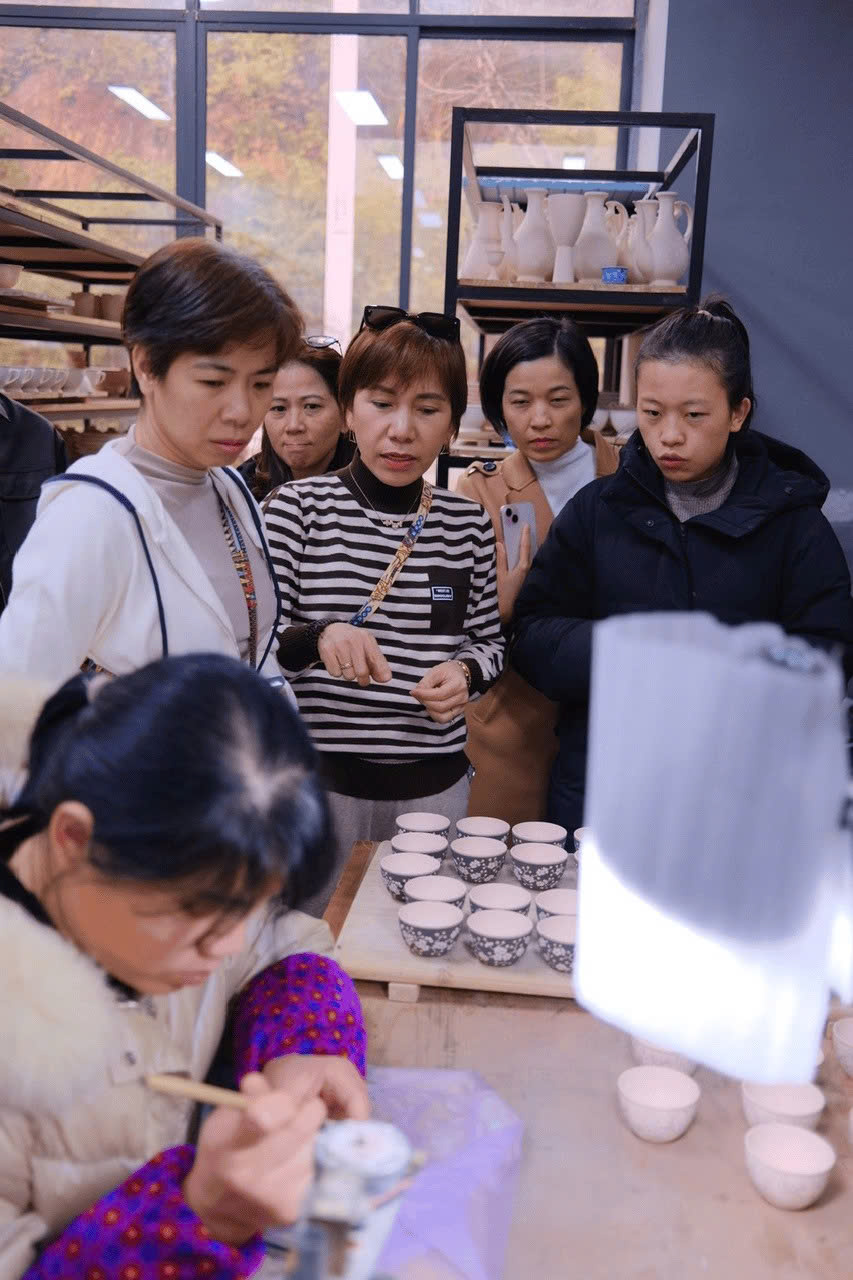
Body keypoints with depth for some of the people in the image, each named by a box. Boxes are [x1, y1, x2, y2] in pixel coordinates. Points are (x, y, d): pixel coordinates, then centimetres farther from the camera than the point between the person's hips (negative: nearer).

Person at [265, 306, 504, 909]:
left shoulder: (468, 523, 2)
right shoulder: (298, 507, -7)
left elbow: (489, 638, 12)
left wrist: (467, 673, -9)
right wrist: (317, 637, -25)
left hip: (434, 781, 3)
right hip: (321, 774, -2)